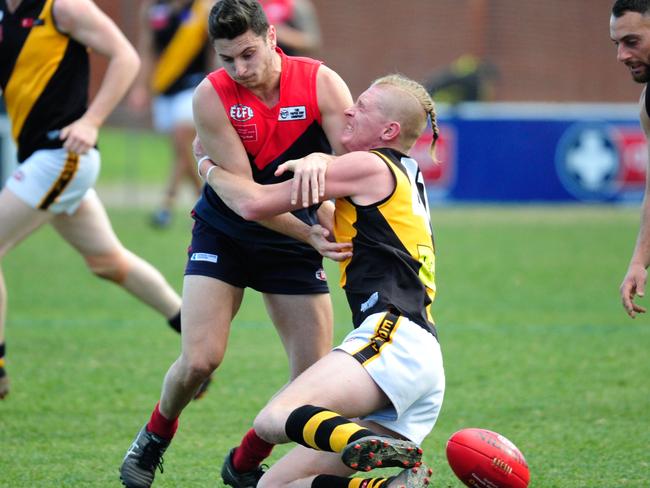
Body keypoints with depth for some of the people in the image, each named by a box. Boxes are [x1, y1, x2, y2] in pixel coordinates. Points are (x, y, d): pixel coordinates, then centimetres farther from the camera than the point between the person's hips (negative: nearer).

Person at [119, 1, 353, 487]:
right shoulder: (211, 96, -19)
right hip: (223, 235, -2)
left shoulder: (321, 83, -16)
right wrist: (310, 236, -34)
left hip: (292, 245, 2)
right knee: (199, 360, -16)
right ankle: (154, 439, 16)